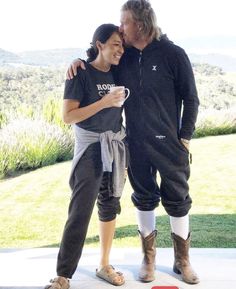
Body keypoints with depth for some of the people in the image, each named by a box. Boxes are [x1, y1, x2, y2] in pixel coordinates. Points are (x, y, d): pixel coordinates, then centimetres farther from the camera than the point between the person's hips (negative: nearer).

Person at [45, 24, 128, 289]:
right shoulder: (81, 74, -9)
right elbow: (68, 116, -15)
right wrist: (104, 102, -21)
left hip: (115, 147, 6)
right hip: (90, 147, -6)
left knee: (110, 206, 10)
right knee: (80, 212, -8)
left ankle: (104, 265, 25)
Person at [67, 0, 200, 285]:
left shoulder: (173, 54, -9)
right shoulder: (123, 56, 2)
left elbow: (190, 98, -4)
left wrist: (185, 137, -6)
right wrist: (80, 61, -4)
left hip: (169, 143, -3)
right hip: (135, 144, 3)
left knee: (177, 200, 8)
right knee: (144, 199, 13)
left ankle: (182, 260, 25)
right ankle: (148, 257, 29)